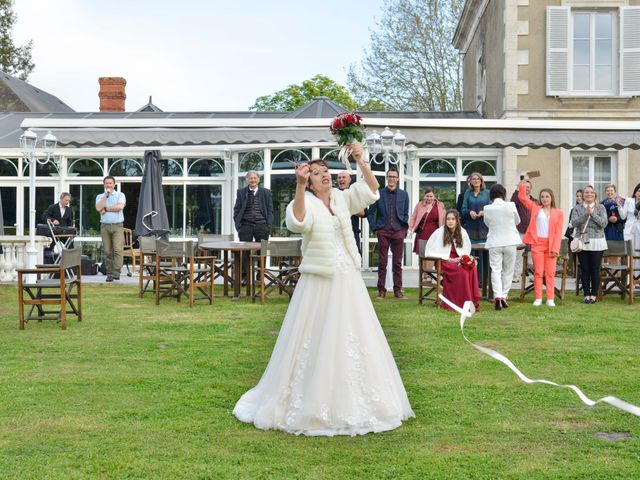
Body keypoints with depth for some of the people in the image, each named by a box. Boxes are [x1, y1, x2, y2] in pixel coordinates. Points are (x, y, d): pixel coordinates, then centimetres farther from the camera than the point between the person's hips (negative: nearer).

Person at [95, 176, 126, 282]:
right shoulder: (100, 197, 14)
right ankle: (109, 273, 6)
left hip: (117, 226, -2)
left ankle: (116, 271, -19)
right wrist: (106, 195, -3)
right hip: (105, 226, 2)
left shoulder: (120, 195, 7)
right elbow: (99, 208, -6)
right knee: (107, 251, 2)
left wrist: (106, 209, -4)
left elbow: (120, 207, -11)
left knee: (118, 249, -15)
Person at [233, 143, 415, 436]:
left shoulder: (342, 198, 7)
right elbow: (297, 222, -30)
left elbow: (372, 189, 0)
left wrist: (361, 161, -13)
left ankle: (354, 403, 27)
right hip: (318, 283, -5)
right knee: (315, 343, 0)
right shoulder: (306, 202, -9)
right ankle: (310, 404, 13)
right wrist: (300, 186, -41)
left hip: (348, 281, 5)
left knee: (353, 341, 12)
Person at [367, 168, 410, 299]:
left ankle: (398, 290, 10)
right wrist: (375, 228, 0)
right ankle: (381, 290, 6)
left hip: (398, 232, 1)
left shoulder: (404, 194, 8)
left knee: (398, 263, 4)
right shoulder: (379, 193, 3)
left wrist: (404, 229, 5)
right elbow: (370, 213, 7)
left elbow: (406, 214, 13)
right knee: (382, 262, 1)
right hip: (383, 232, -1)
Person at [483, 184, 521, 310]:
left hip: (494, 243, 0)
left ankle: (497, 297, -15)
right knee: (508, 270, 12)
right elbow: (517, 221, 9)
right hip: (510, 242, 0)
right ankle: (504, 296, 14)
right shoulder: (511, 205, -8)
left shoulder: (487, 209, -6)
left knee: (495, 270, 0)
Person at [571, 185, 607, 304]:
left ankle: (594, 295, 7)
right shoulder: (577, 208, 7)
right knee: (584, 269, 3)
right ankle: (586, 294, 10)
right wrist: (586, 214, -15)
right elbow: (574, 223, -5)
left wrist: (593, 213, -14)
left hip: (597, 242, -1)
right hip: (582, 242, 1)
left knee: (595, 269, 0)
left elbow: (604, 223, -5)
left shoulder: (600, 207, 5)